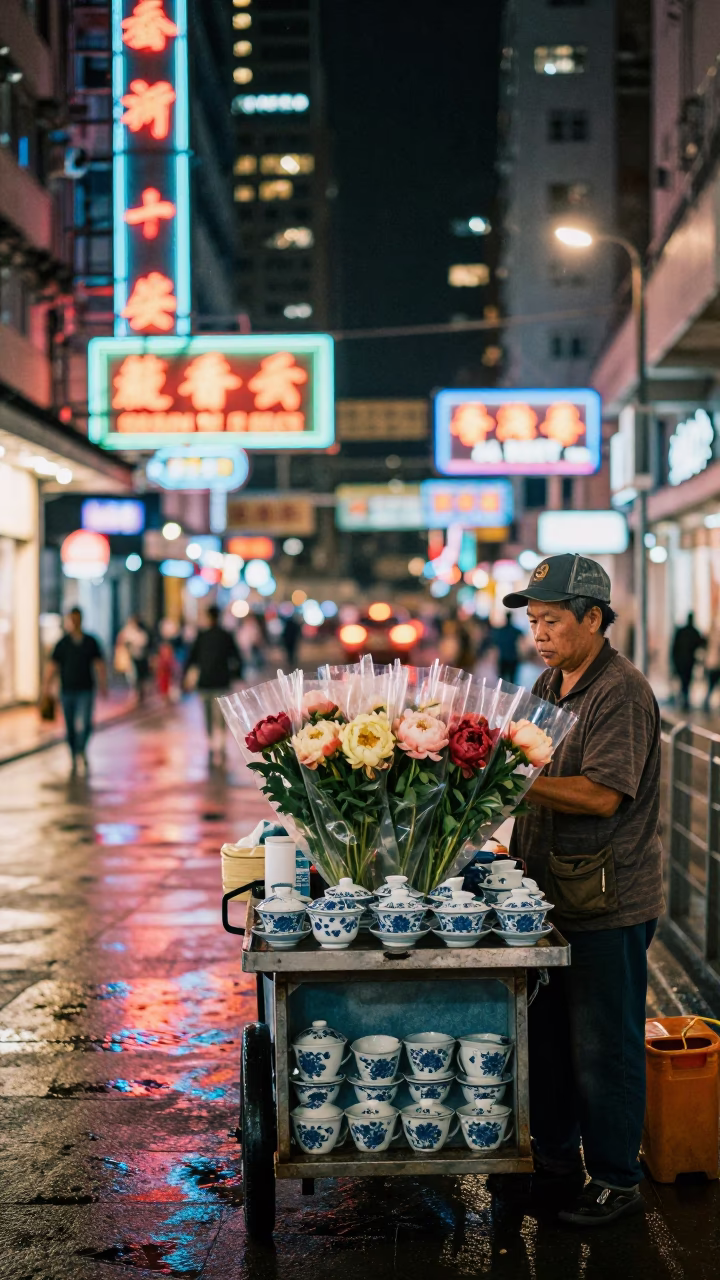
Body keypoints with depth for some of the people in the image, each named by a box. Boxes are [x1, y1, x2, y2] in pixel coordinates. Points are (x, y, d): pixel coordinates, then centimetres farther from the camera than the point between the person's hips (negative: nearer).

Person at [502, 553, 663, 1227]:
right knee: (544, 1035, 17)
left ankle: (616, 1179, 16)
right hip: (549, 894, 9)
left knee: (604, 1046, 2)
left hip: (609, 904, -8)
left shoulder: (623, 693, -16)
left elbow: (602, 794, -24)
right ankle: (555, 1159, 32)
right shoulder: (549, 684, 12)